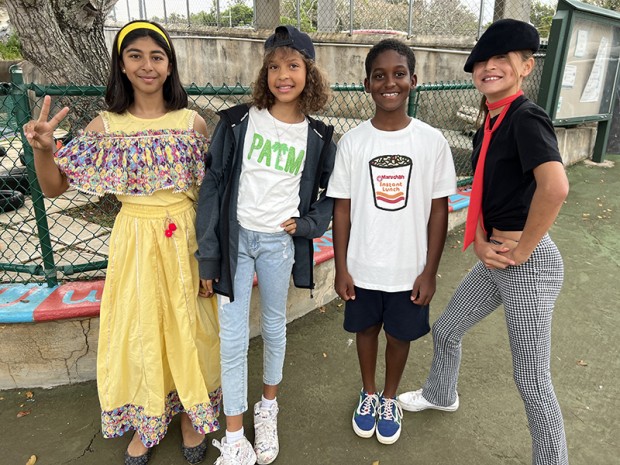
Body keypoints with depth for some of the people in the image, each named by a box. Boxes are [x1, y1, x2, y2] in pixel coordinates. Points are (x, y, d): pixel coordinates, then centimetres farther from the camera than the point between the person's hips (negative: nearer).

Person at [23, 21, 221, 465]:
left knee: (186, 326, 11)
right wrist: (43, 150, -20)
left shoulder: (192, 122, -4)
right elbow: (54, 187, 0)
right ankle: (146, 420, 37)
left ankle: (190, 413, 37)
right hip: (134, 240, 1)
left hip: (184, 238, 0)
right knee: (138, 329, 12)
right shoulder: (105, 125, -3)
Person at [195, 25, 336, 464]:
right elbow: (214, 185, -4)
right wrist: (208, 254, -7)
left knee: (274, 328, 16)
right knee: (233, 339, 3)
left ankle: (268, 410, 41)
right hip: (234, 237, -1)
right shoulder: (238, 122, -4)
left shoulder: (317, 137, 0)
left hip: (279, 243, 1)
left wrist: (307, 224, -5)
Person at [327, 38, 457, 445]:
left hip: (410, 270, 0)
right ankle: (368, 394, 46)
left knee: (399, 335, 17)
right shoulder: (352, 141, -7)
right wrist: (341, 268, -3)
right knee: (366, 329, 19)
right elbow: (342, 208, -3)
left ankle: (390, 398, 44)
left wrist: (430, 271, -4)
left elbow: (439, 210, -4)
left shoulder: (432, 141, -9)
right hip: (363, 267, 1)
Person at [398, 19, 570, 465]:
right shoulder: (488, 128, 10)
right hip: (494, 260, 9)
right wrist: (480, 242, -6)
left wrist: (521, 250, -22)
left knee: (532, 379, 2)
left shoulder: (527, 118, -18)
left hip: (529, 265, -9)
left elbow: (555, 187, -34)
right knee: (445, 330, 23)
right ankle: (441, 395, 51)